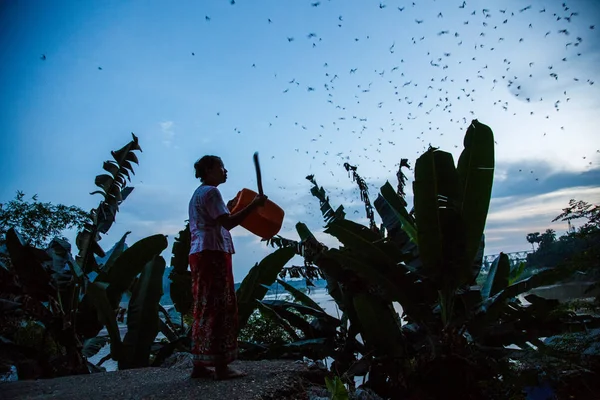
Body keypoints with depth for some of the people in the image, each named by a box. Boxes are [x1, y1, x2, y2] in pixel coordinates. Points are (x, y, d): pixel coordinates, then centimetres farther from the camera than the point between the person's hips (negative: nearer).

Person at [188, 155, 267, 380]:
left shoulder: (198, 194, 24)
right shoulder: (210, 192, -8)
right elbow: (227, 223, -19)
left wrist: (227, 208, 21)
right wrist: (253, 205, -15)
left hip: (200, 253, 10)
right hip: (212, 253, -10)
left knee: (205, 309, 10)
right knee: (220, 308, -8)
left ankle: (200, 364, 13)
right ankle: (220, 366, -5)